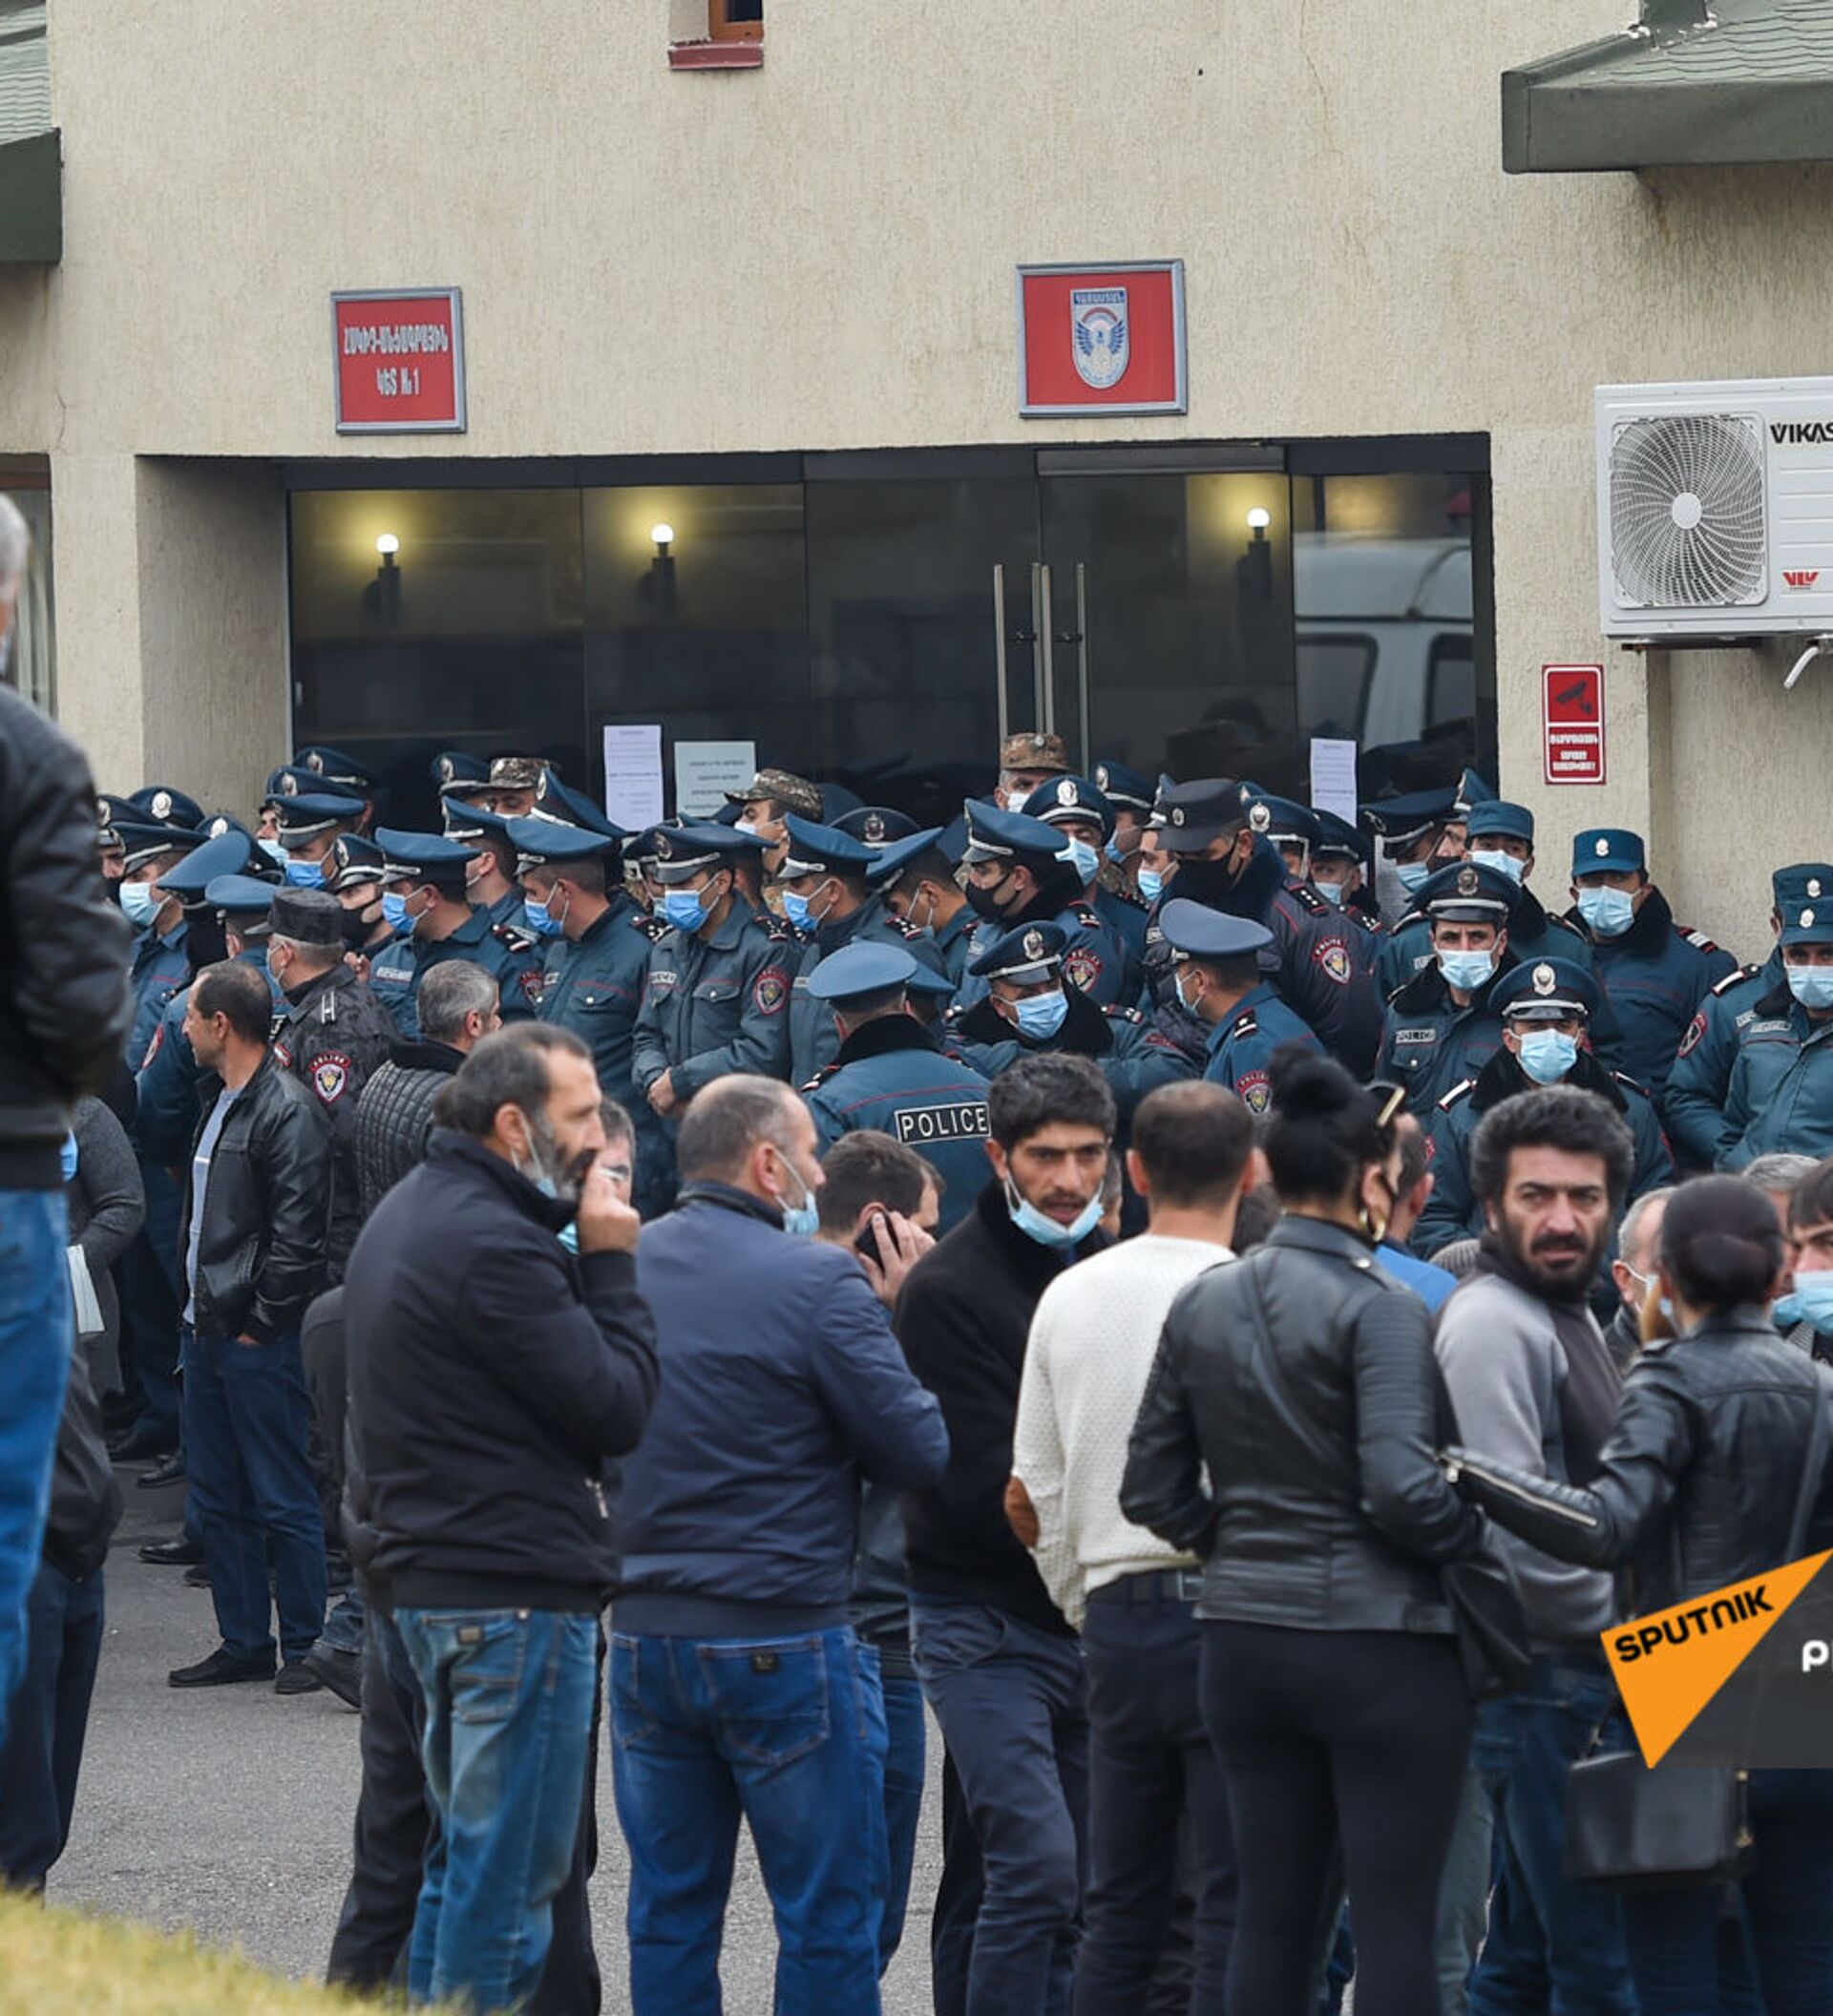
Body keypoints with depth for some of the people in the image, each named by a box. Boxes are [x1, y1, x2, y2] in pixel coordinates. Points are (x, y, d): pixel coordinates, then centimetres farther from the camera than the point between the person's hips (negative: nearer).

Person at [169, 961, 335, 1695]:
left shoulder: (286, 1111, -14)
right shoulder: (221, 1105, 15)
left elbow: (296, 1232, -18)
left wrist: (261, 1323, -16)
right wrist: (200, 1307, 13)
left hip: (258, 1339, -10)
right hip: (208, 1330, 10)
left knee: (282, 1497, -4)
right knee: (217, 1499, 12)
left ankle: (304, 1646, 2)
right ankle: (243, 1644, 18)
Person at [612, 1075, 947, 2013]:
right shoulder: (814, 1280, -12)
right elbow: (919, 1452, -9)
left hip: (644, 1635, 6)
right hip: (783, 1642, -5)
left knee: (669, 1909, 12)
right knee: (829, 1916, 2)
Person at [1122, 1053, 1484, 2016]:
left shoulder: (1201, 1304, 7)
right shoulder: (1378, 1311, -13)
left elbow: (1152, 1490, 9)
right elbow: (1403, 1490, -21)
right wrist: (1485, 1540, -5)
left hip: (1245, 1637, 7)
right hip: (1378, 1639, -6)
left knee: (1272, 1912, 11)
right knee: (1397, 1921, -2)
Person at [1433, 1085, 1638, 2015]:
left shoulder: (1564, 1313, 18)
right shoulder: (1493, 1324, -14)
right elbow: (1514, 1530, -23)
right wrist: (1624, 1621, -12)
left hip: (1573, 1686, 10)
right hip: (1544, 1683, -10)